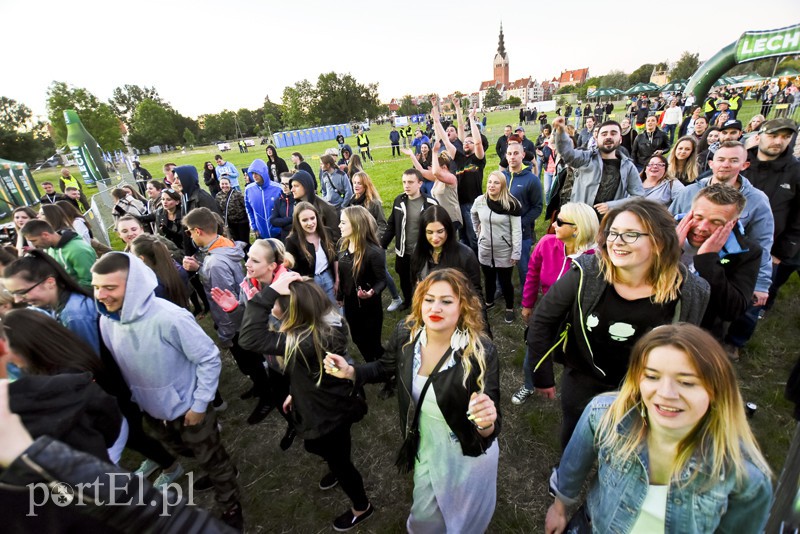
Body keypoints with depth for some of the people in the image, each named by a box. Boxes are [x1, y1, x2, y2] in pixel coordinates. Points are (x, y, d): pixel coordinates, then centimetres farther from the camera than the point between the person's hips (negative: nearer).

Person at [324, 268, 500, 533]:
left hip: (469, 454, -3)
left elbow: (490, 429, -26)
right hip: (426, 447, 4)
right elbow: (384, 367, 0)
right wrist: (350, 371, -16)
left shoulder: (481, 352, -32)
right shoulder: (406, 334, -20)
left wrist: (486, 422, -49)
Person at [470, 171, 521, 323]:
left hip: (504, 252, -3)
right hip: (485, 250, 3)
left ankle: (509, 308, 31)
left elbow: (517, 231, -13)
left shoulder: (511, 204, -16)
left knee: (505, 281, 8)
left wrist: (516, 253, -14)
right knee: (489, 279, 20)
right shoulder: (479, 200, -5)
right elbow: (473, 214, 19)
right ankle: (489, 302, 43)